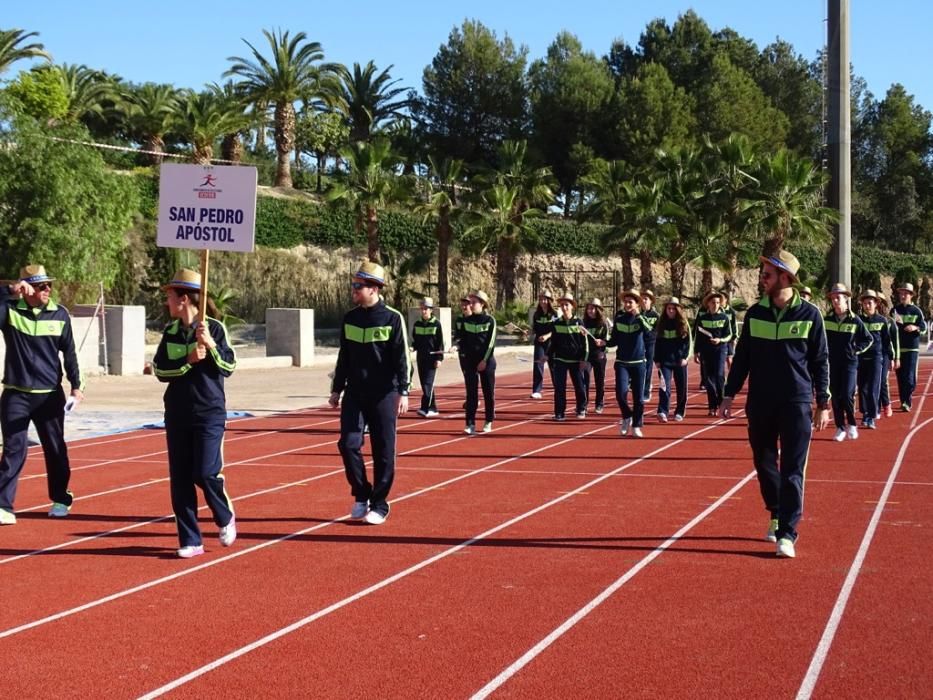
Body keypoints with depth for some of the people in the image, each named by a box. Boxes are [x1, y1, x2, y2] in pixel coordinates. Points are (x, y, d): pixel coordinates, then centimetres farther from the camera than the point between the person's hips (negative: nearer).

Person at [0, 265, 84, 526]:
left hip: (50, 395, 2)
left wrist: (76, 385, 4)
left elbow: (69, 352, 7)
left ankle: (61, 499, 28)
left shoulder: (60, 314, 2)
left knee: (55, 449, 11)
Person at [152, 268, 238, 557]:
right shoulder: (170, 331, 6)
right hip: (177, 414, 5)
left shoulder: (214, 328, -6)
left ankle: (225, 518, 19)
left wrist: (210, 344, -23)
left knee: (206, 473, -11)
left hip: (209, 414, -5)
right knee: (180, 479, 3)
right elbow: (159, 369, -2)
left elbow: (229, 367, -10)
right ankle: (190, 541, 11)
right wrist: (188, 360, -15)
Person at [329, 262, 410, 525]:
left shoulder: (393, 318, -8)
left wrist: (403, 392, -15)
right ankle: (361, 496, 13)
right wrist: (336, 389, 16)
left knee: (383, 451, 1)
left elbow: (402, 358, -9)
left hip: (383, 395, -4)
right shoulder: (350, 318, 8)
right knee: (348, 444, -5)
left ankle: (379, 505, 13)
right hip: (354, 394, 4)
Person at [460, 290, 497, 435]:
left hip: (486, 361, -3)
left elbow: (491, 342, -8)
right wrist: (464, 359, 1)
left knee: (488, 392, 4)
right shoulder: (467, 321, 7)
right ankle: (470, 424, -4)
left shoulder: (490, 320, -4)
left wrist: (484, 360, -13)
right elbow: (464, 341, 10)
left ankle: (488, 422, 16)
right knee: (471, 393, -2)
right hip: (469, 361, 3)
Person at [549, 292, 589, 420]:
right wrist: (551, 359, 7)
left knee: (579, 386, 4)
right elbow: (553, 342, 9)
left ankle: (581, 410, 22)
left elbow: (585, 341, -1)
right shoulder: (557, 323, 4)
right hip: (560, 360, 1)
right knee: (559, 387, -2)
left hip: (576, 360, -1)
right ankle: (559, 413, 4)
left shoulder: (578, 322, -2)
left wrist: (584, 359, -6)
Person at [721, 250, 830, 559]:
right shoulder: (755, 314, 5)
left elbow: (821, 361, 1)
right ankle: (776, 514, 31)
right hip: (759, 403, 3)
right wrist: (730, 394, 7)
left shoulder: (809, 315, -3)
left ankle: (787, 533, -2)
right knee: (764, 463, 11)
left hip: (797, 404, -3)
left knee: (792, 470, -4)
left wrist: (823, 403, -1)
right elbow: (742, 357, 10)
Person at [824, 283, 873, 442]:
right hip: (832, 363, 3)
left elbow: (868, 339, 6)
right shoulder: (826, 320, 1)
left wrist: (856, 350, -2)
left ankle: (852, 425, 9)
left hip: (849, 362, -3)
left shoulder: (855, 320, -4)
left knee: (847, 395, -11)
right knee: (835, 397, 4)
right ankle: (840, 428, 13)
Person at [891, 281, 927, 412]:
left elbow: (923, 327, 0)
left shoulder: (916, 311, 2)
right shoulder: (894, 310, 9)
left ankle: (907, 402, -10)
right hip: (897, 347, 3)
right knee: (900, 376, 6)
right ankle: (903, 401, 12)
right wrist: (893, 322, -10)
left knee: (910, 377, -10)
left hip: (912, 348, -3)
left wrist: (915, 327, -20)